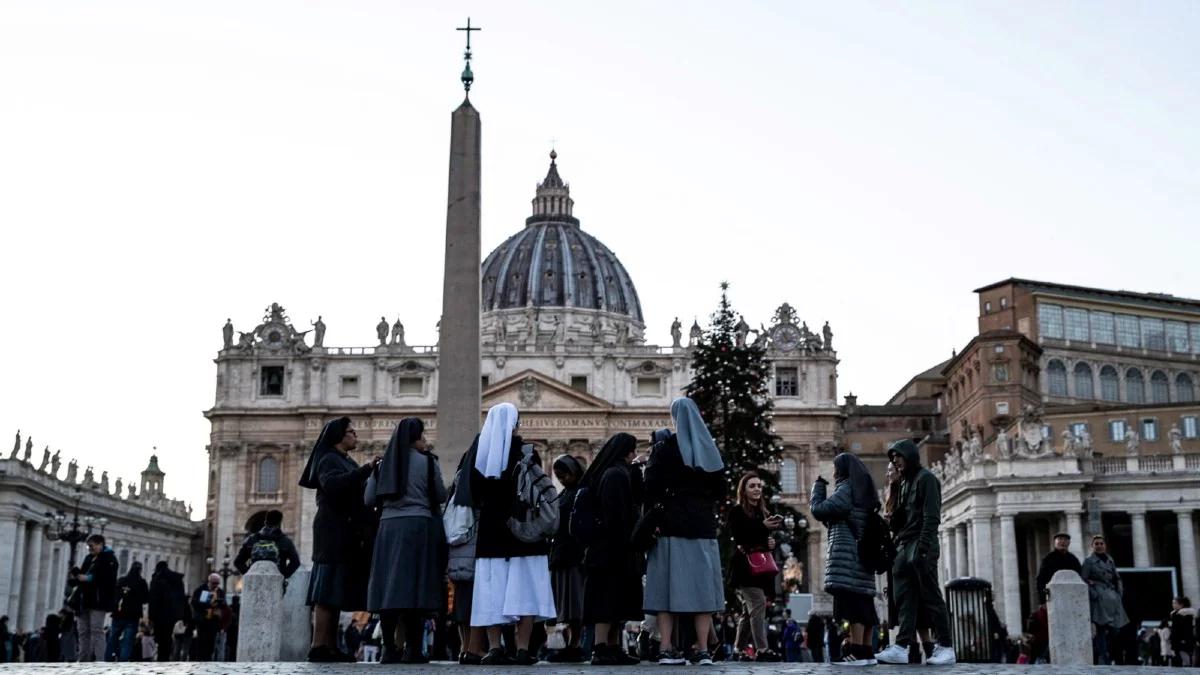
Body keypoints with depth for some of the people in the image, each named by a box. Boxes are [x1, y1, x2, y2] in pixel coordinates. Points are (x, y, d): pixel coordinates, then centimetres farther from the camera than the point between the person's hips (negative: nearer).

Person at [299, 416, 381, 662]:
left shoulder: (347, 463, 24)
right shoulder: (329, 460, -5)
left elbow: (357, 495, 20)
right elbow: (332, 484, -25)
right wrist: (366, 469, -27)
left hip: (346, 535, 9)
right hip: (333, 531, -9)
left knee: (337, 592, 5)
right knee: (328, 589, -13)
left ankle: (330, 646, 4)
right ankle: (318, 647, -16)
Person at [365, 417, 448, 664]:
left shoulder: (384, 464, 10)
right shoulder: (427, 461, 0)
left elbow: (369, 499, 10)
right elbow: (440, 496, 2)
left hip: (388, 528, 3)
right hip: (419, 528, -3)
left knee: (389, 585, 3)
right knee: (416, 586, -3)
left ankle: (389, 648, 0)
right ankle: (413, 649, -4)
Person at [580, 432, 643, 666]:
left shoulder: (606, 473, 17)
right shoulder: (617, 474, -12)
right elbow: (618, 515, -19)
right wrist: (624, 547, -20)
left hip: (603, 549, 10)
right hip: (615, 548, -10)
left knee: (611, 602, 11)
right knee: (609, 601, -11)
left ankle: (613, 648, 15)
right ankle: (600, 650, -14)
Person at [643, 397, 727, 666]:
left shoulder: (663, 448, -2)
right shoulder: (710, 449, 6)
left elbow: (651, 487, -8)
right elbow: (720, 490, 7)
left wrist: (654, 518, -1)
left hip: (672, 525, -2)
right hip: (703, 525, 2)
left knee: (668, 584, 0)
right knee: (701, 585, 3)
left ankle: (667, 649, -3)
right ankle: (703, 650, 1)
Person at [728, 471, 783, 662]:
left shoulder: (763, 512, 19)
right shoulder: (737, 511, -2)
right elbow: (739, 536, -15)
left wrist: (771, 543, 3)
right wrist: (763, 527, -22)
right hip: (745, 566, -7)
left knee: (749, 611, 8)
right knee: (758, 604, -20)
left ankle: (738, 650, 15)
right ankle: (762, 650, -25)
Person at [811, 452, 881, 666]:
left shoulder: (847, 488, -6)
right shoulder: (863, 491, 21)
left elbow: (818, 510, -8)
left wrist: (818, 486, 6)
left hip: (847, 555, -9)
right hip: (862, 554, 9)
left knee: (852, 601, -14)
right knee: (862, 603, 7)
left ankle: (857, 651, -19)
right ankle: (867, 651, 7)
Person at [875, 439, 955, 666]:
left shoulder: (925, 478, -4)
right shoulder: (904, 482, 20)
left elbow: (931, 516, -13)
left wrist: (922, 547, -21)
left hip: (921, 546, -8)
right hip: (904, 547, 8)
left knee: (930, 597, -5)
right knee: (904, 598, 0)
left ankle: (946, 647, 0)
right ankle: (901, 647, -4)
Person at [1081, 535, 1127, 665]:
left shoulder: (1110, 561, 15)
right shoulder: (1089, 561, -2)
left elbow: (1117, 579, 22)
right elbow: (1083, 581, -5)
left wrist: (1119, 594, 10)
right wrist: (1093, 595, -12)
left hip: (1113, 599, 6)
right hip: (1099, 600, -6)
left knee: (1114, 630, 1)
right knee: (1101, 630, -9)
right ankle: (1103, 661, -7)